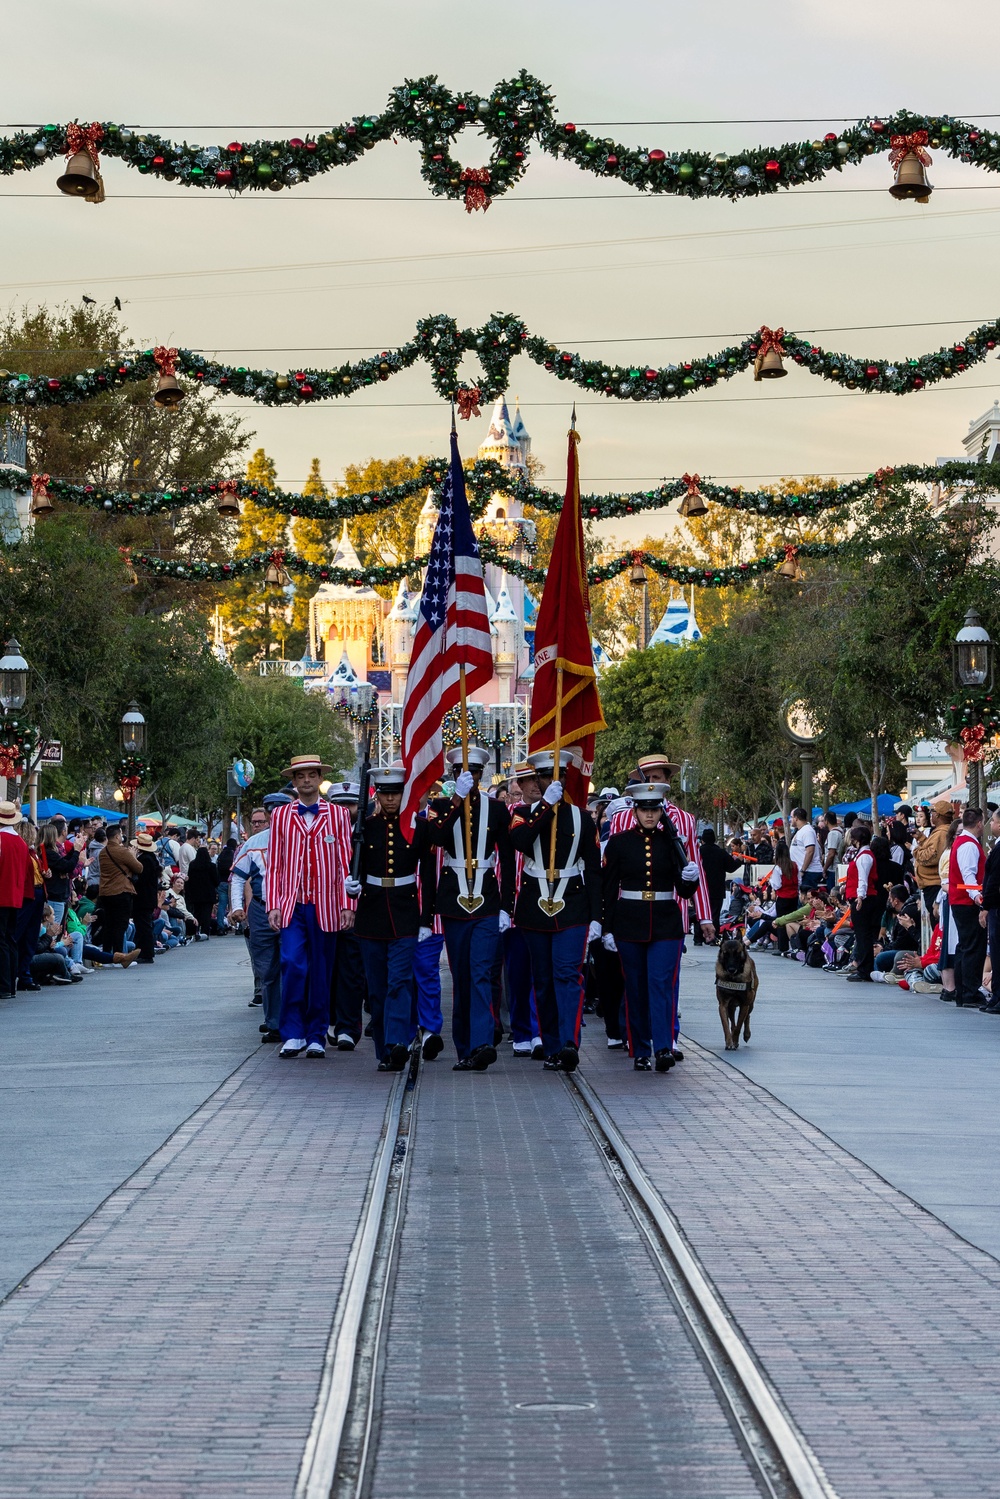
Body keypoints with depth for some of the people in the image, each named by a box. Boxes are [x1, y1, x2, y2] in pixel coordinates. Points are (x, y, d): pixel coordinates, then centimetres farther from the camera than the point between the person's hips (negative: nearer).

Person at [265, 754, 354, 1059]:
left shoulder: (337, 815, 7)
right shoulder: (280, 815, 9)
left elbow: (346, 864, 4)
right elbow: (274, 865, 8)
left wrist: (347, 905, -3)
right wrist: (273, 905, -1)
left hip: (325, 907, 0)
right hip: (292, 906, 0)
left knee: (320, 973, 4)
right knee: (293, 964, -14)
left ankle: (316, 1037, 15)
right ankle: (293, 1034, -5)